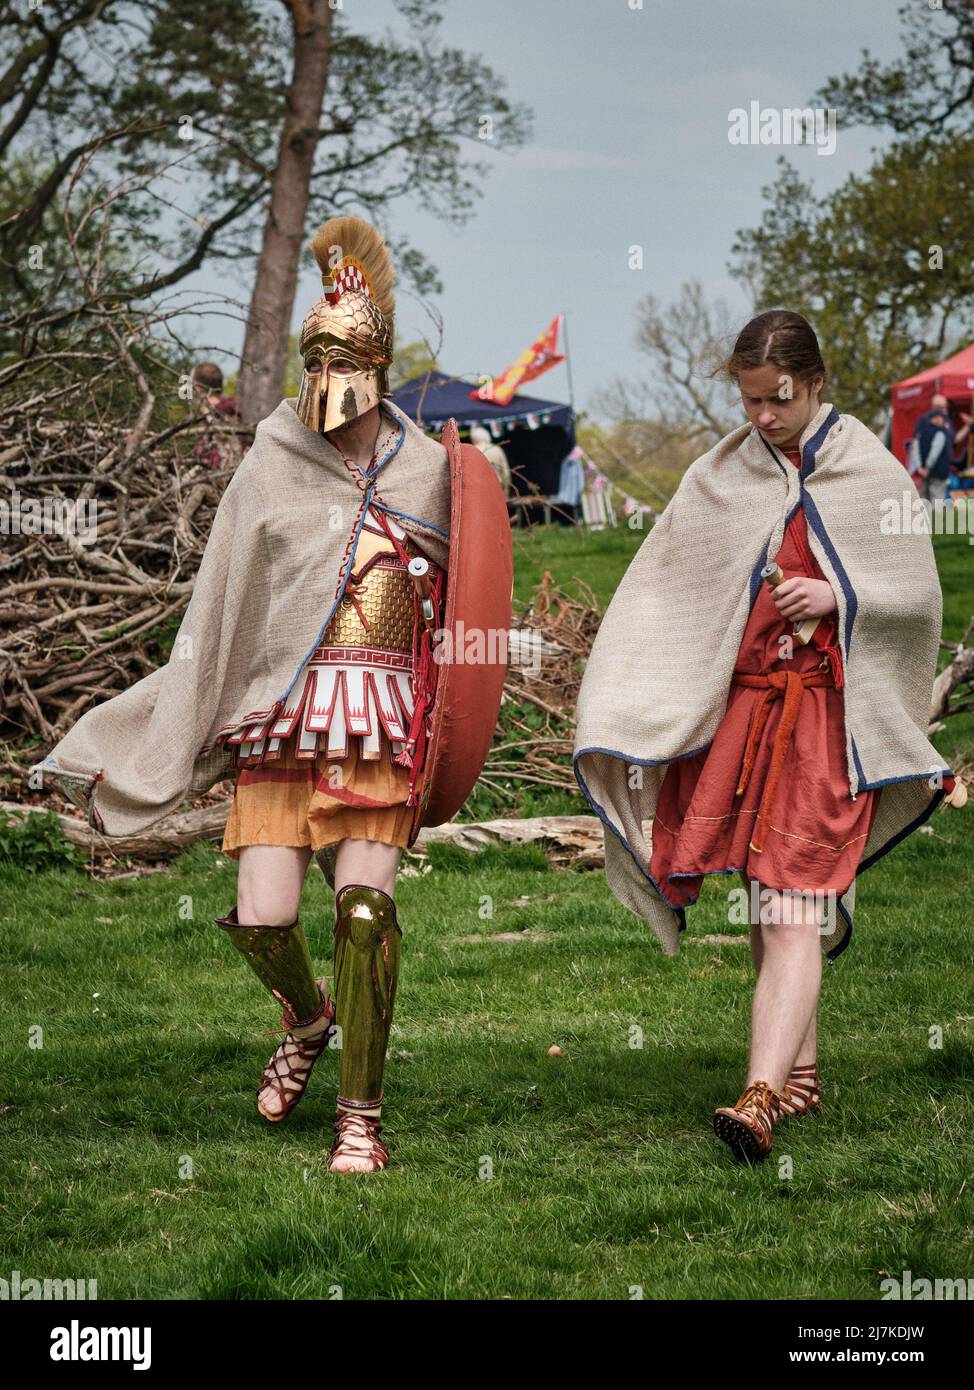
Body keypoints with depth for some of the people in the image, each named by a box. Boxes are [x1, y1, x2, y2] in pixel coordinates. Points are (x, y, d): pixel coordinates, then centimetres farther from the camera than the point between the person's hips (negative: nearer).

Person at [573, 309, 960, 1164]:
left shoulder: (871, 474, 1)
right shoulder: (720, 477, 7)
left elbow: (921, 596, 6)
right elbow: (661, 596, 6)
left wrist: (839, 596, -13)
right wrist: (615, 716, -3)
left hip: (827, 713, -3)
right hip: (741, 704, 4)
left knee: (793, 907, -13)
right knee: (766, 903, 9)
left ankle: (763, 1096, -21)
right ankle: (801, 1071, 24)